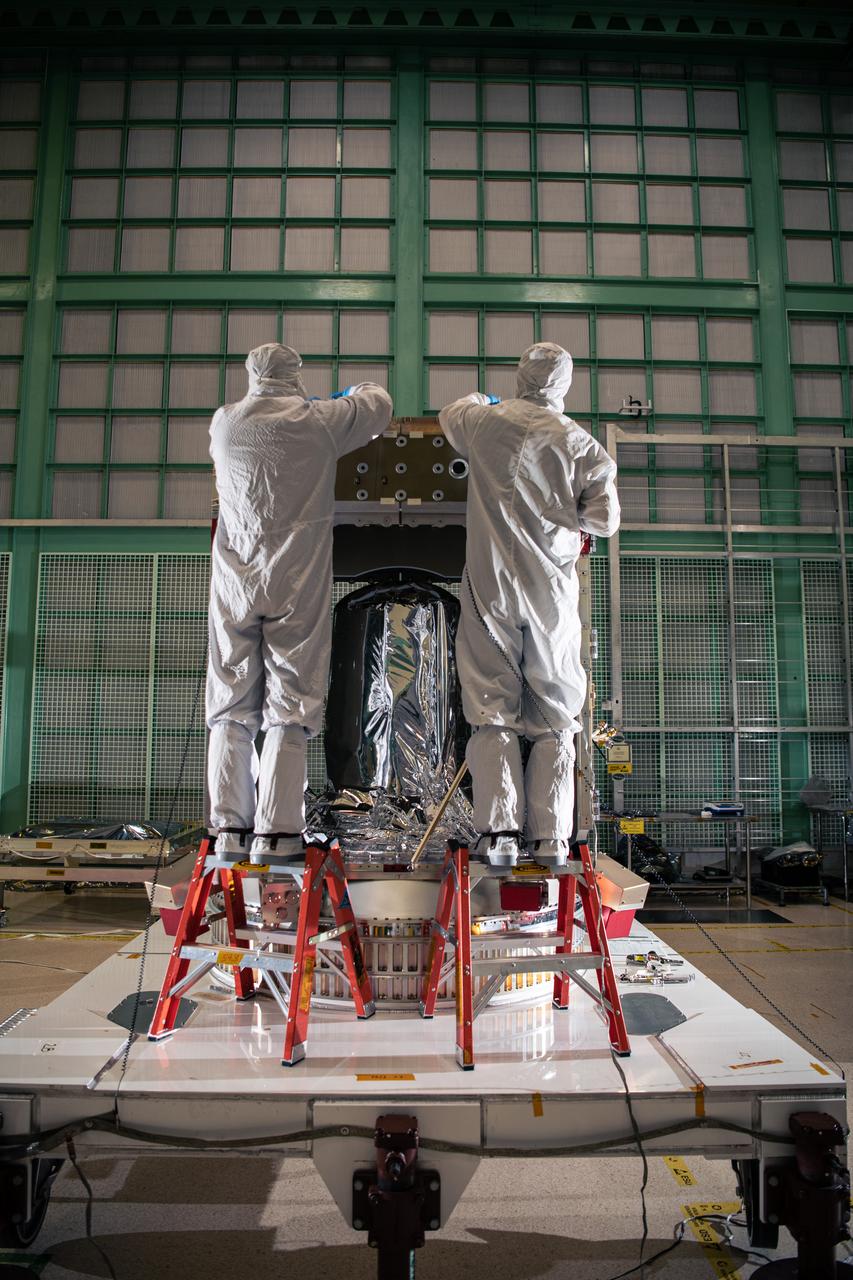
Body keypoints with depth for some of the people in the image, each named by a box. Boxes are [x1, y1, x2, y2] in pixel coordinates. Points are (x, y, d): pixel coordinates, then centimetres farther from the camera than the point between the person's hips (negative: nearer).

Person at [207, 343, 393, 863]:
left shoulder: (224, 423, 8)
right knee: (289, 705, 1)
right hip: (296, 585, -3)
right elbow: (379, 402, 13)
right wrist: (359, 391, 36)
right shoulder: (318, 421, -1)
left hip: (235, 581, 3)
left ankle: (231, 828, 9)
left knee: (232, 707, 7)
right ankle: (275, 833, 1)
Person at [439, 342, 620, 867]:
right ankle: (552, 838, 5)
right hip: (552, 590, 0)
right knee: (553, 716, 6)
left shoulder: (484, 421, 4)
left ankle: (500, 832, -2)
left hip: (492, 587, 0)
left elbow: (451, 413, 27)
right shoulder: (580, 443, 0)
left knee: (492, 710, 4)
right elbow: (605, 520, -3)